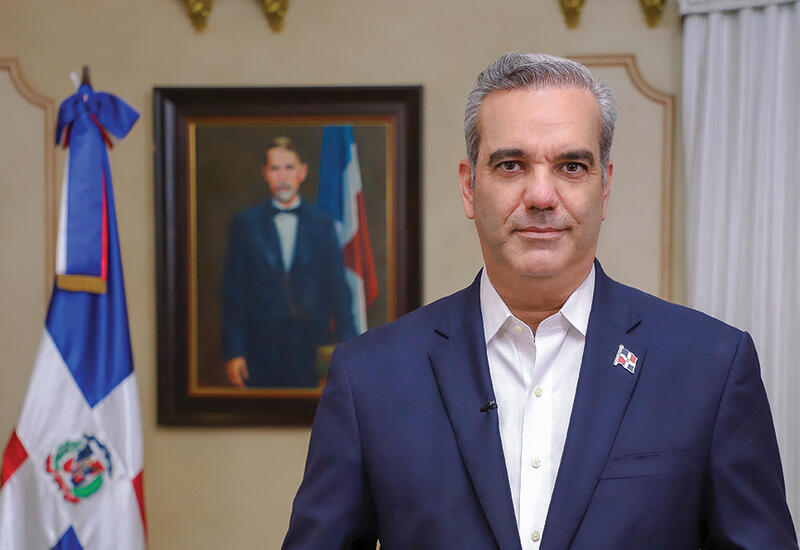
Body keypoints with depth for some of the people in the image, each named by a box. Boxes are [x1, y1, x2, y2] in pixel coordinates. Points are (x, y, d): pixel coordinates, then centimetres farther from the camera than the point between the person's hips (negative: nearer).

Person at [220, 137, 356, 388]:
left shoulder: (322, 223, 8)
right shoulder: (246, 223, 5)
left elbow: (337, 288, 7)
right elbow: (233, 291, 3)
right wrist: (233, 353, -3)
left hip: (312, 349, 1)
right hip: (261, 353, -1)